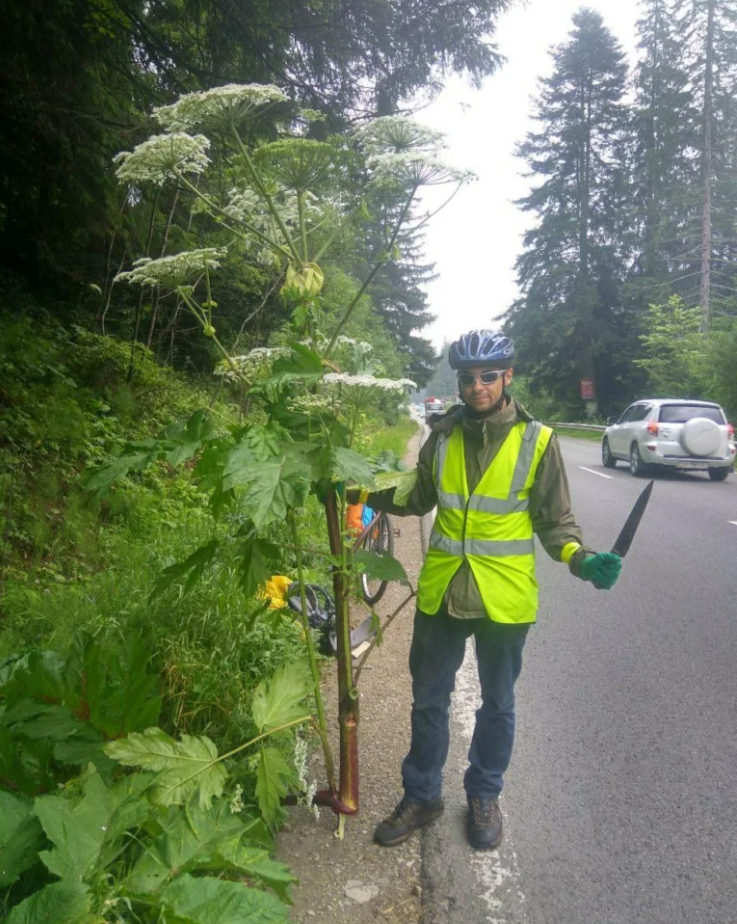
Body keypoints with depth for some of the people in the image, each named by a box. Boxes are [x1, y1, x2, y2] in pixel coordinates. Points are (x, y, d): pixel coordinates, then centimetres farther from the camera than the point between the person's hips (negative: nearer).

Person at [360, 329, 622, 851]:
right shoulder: (443, 436, 0)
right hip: (441, 592, 3)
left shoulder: (537, 441, -8)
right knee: (429, 699, 15)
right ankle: (421, 797, 37)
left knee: (497, 704, 16)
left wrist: (582, 559, -22)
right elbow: (419, 499, 13)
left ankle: (484, 797, 40)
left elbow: (555, 520, -4)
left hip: (504, 597, -2)